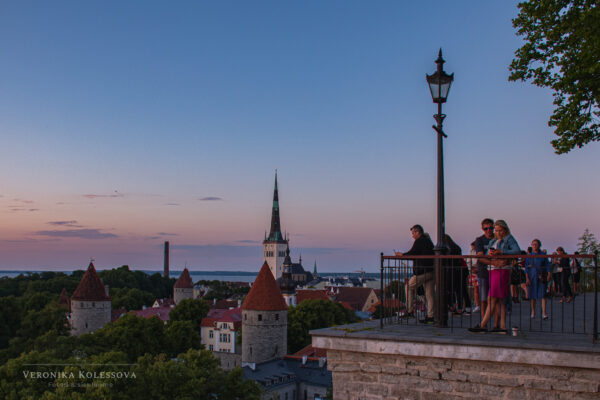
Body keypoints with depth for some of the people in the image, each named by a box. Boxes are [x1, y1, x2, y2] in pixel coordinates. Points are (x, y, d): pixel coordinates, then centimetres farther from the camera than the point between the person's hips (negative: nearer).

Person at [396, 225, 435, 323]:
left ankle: (410, 311, 4)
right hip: (431, 271, 8)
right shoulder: (428, 241, 20)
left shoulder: (419, 241, -8)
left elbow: (412, 253, -11)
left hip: (422, 272, -8)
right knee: (429, 294, 7)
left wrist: (402, 254, 5)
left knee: (409, 287, 7)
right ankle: (430, 316, 5)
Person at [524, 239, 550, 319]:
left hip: (542, 277, -1)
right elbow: (526, 268, 5)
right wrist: (527, 279, -3)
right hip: (532, 277, 1)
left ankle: (544, 313, -12)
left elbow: (547, 265, 6)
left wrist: (548, 275, -5)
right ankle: (533, 312, 17)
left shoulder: (543, 254, 4)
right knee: (533, 295, 5)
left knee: (543, 294, -9)